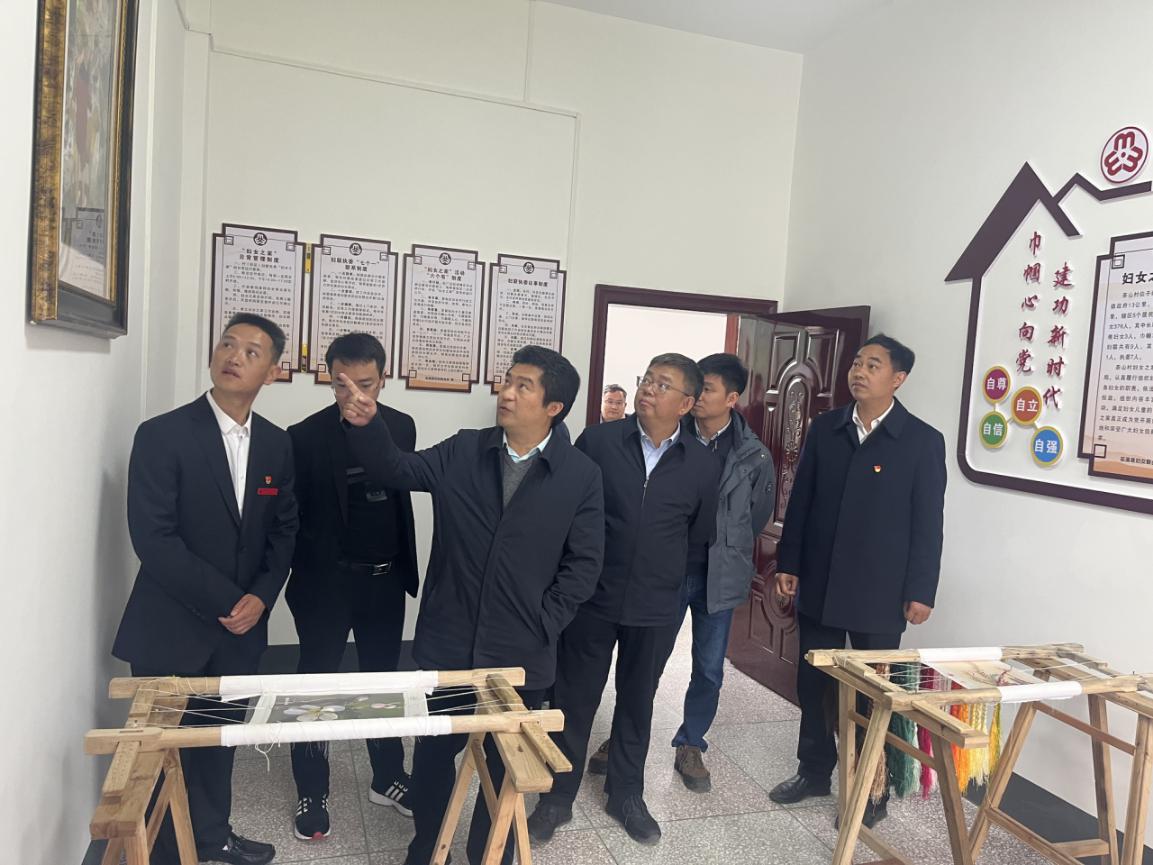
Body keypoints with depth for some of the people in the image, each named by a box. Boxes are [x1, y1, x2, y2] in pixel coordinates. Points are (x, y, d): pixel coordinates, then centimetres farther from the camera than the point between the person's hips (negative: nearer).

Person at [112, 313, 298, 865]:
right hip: (172, 628, -4)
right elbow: (152, 538, -16)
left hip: (240, 629, 4)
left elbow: (283, 529, 7)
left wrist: (260, 597, -8)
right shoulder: (163, 435, -12)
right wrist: (224, 602, -16)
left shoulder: (276, 444, 3)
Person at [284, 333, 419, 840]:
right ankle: (312, 793, 26)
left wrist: (405, 568, 10)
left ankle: (388, 778, 33)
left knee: (382, 680, 17)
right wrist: (301, 577, -12)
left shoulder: (401, 426, -1)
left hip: (385, 579, 4)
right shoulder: (306, 436, -12)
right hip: (326, 581, -3)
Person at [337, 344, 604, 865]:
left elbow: (583, 564, -5)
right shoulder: (463, 452, 0)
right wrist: (367, 426, -23)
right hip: (449, 644, 2)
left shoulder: (581, 476, -7)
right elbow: (397, 471, -5)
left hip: (520, 654, -1)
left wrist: (542, 626, -9)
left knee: (505, 764, 17)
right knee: (433, 753, 17)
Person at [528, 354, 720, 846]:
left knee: (637, 701, 18)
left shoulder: (702, 465, -4)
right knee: (574, 699, 11)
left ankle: (626, 794, 38)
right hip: (591, 599, -1)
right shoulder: (597, 441, -8)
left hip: (655, 608, 2)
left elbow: (700, 534, 9)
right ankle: (558, 796, 30)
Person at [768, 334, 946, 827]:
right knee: (813, 681, 13)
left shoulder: (923, 441, -6)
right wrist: (788, 563, 3)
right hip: (818, 584, 4)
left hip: (879, 592, -3)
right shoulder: (824, 429, 4)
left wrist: (920, 591, -8)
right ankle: (815, 770, 32)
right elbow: (800, 501, 6)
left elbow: (928, 523, -5)